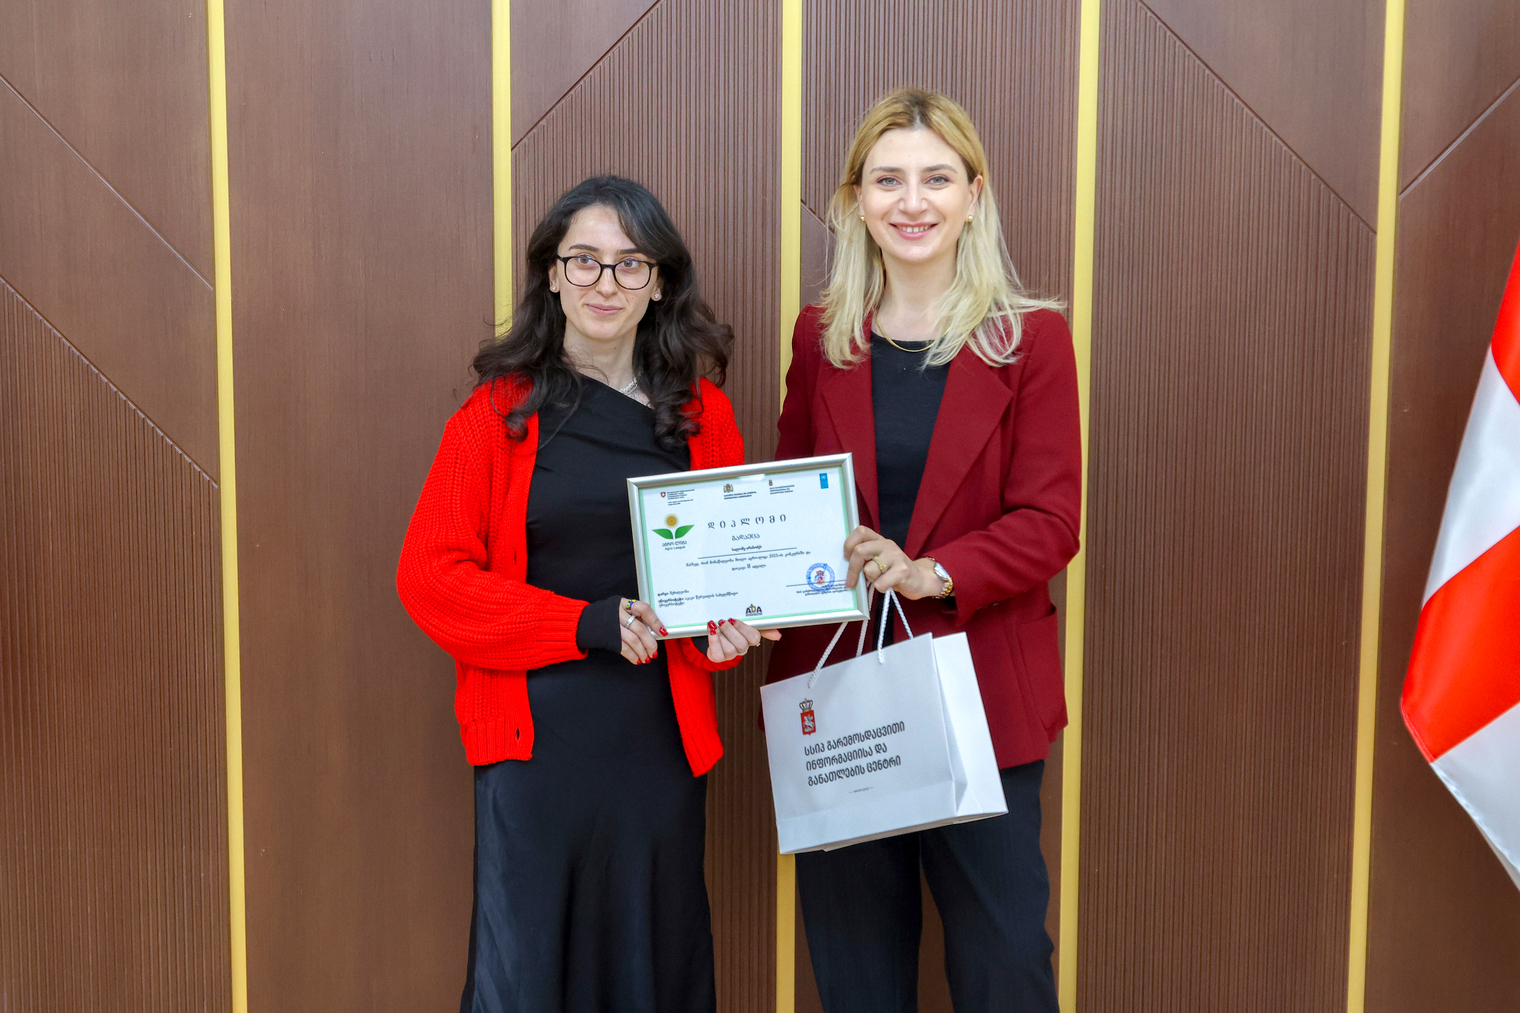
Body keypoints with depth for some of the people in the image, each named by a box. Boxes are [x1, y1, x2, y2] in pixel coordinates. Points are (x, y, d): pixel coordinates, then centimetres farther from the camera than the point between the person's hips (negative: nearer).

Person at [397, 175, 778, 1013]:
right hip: (535, 736, -2)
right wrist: (588, 622, -14)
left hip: (662, 736, 3)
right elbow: (429, 575, -5)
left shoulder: (701, 413, 6)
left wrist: (725, 627, -7)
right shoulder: (501, 409, -1)